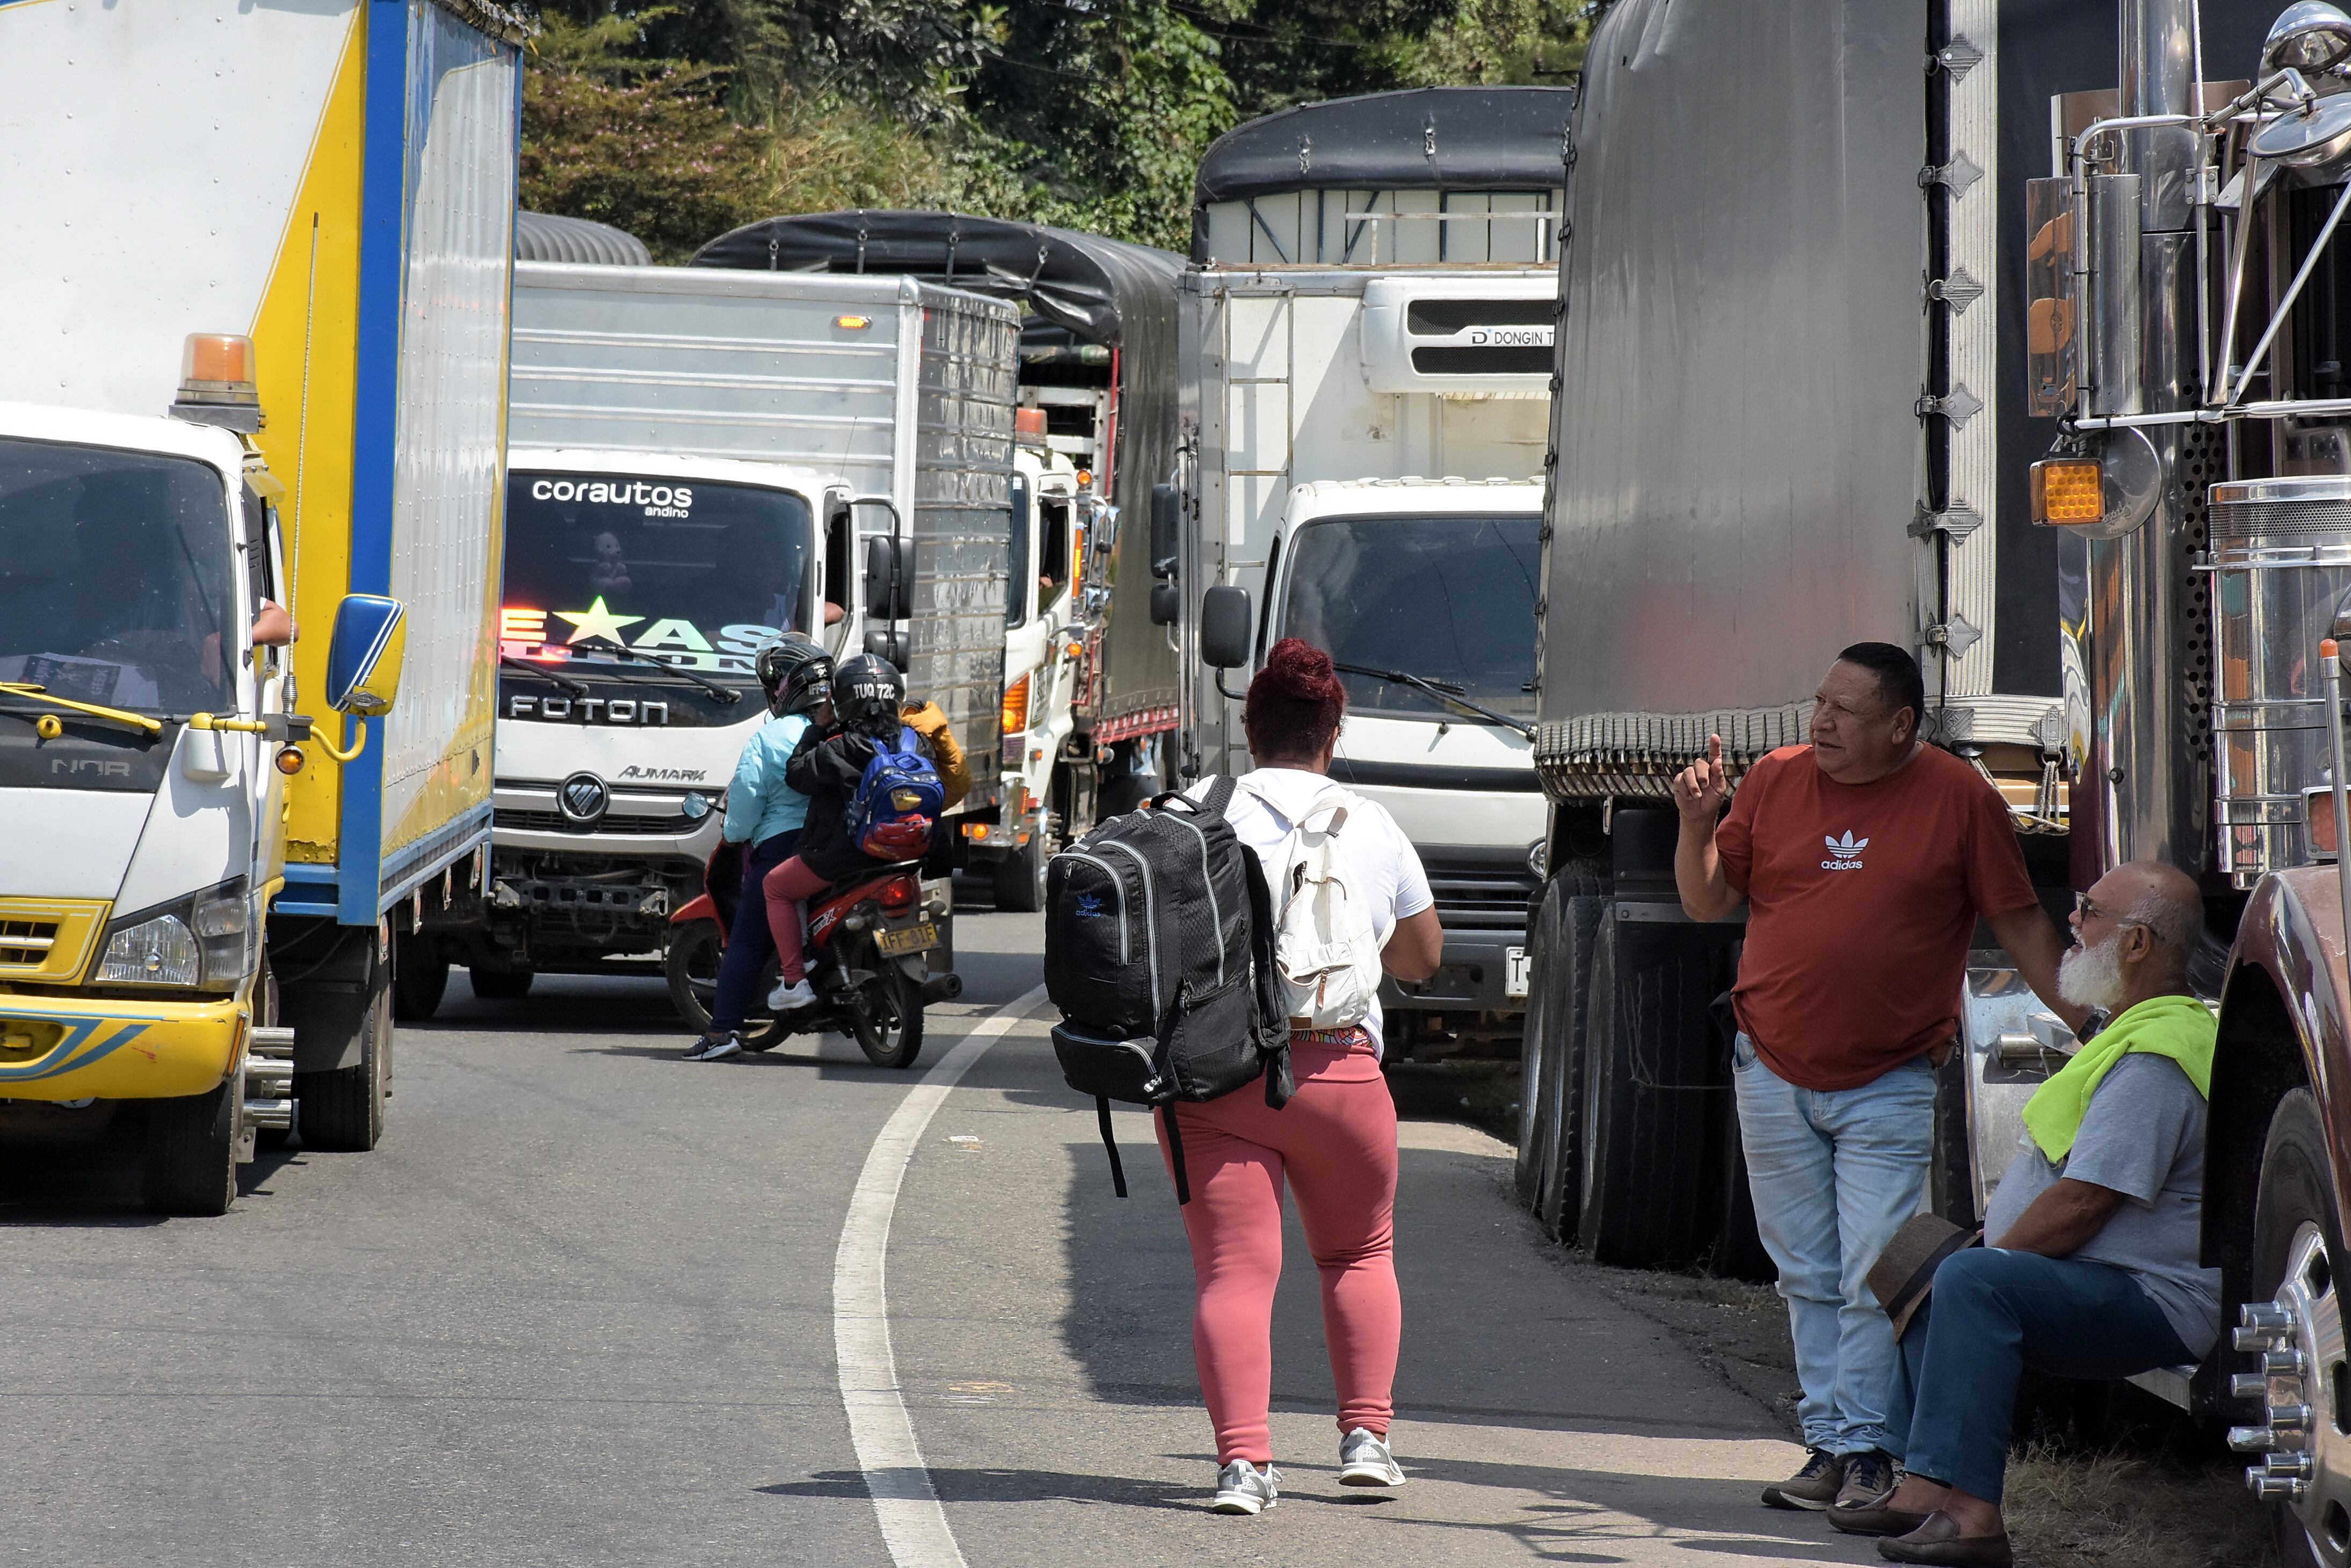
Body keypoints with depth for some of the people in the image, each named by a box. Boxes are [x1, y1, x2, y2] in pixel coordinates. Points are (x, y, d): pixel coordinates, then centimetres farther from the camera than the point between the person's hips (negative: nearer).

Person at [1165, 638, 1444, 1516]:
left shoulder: (1195, 815, 1)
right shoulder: (1371, 827, 6)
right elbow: (1424, 957, 17)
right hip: (1336, 1069, 1)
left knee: (1234, 1268, -3)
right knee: (1360, 1253, 21)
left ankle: (1242, 1459, -15)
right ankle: (1365, 1436, 17)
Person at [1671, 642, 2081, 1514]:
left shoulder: (1960, 801, -3)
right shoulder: (1776, 781, 4)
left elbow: (2020, 925, 1)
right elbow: (1708, 902, 9)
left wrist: (2085, 1021, -3)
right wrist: (1696, 826, -8)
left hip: (1888, 1087, -3)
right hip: (1774, 1075, 3)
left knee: (1874, 1279, -9)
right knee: (1808, 1278, 7)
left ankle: (1867, 1451, -4)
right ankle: (1825, 1447, 12)